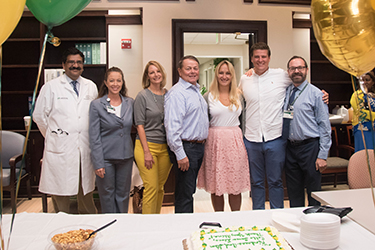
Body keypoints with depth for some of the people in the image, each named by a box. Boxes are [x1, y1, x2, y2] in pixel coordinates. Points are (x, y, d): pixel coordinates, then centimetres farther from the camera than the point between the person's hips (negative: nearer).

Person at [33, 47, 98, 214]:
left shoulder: (91, 87, 11)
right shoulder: (51, 87, 2)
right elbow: (39, 116, 5)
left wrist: (92, 137, 10)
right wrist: (53, 136, 6)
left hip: (85, 148, 3)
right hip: (60, 148, -2)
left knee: (86, 189, 12)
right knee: (60, 190, 4)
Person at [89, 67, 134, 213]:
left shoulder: (130, 103, 4)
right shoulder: (96, 105, -6)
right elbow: (94, 137, -8)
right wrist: (98, 163, -11)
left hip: (126, 156, 3)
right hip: (106, 156, -3)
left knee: (123, 194, 13)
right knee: (107, 194, 9)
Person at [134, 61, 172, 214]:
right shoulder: (142, 96, -3)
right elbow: (140, 125, -6)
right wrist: (147, 151, -12)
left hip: (166, 147, 4)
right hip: (147, 145, -4)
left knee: (160, 187, 11)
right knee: (151, 187, -4)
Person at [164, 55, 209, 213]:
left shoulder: (196, 90, 16)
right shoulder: (177, 93, -14)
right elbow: (172, 126, -21)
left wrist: (201, 145, 18)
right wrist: (180, 155, -23)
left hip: (199, 147, 9)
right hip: (186, 148, -9)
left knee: (190, 191, 19)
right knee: (184, 194, -1)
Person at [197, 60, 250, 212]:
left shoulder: (239, 96, 9)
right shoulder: (208, 97, 2)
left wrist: (244, 140, 7)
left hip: (235, 142, 2)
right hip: (215, 142, -1)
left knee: (236, 184, 5)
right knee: (216, 184, 5)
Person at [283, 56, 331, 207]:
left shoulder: (316, 94, -4)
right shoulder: (285, 92, 8)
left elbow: (324, 126, -6)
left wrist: (323, 155, -11)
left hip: (310, 147, -4)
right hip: (290, 147, 4)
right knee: (294, 193, 15)